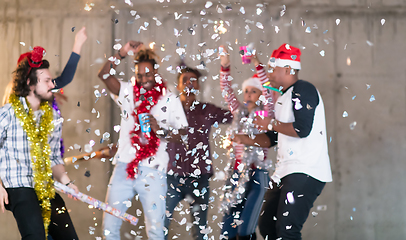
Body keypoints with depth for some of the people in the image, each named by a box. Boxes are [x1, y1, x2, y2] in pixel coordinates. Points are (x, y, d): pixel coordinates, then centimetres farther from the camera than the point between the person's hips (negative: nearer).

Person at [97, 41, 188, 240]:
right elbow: (104, 75, -1)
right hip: (124, 168, 2)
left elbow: (182, 133, 1)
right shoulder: (128, 93, 10)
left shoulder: (171, 100, 5)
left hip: (152, 171, -2)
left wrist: (160, 130, -15)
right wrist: (121, 54, -10)